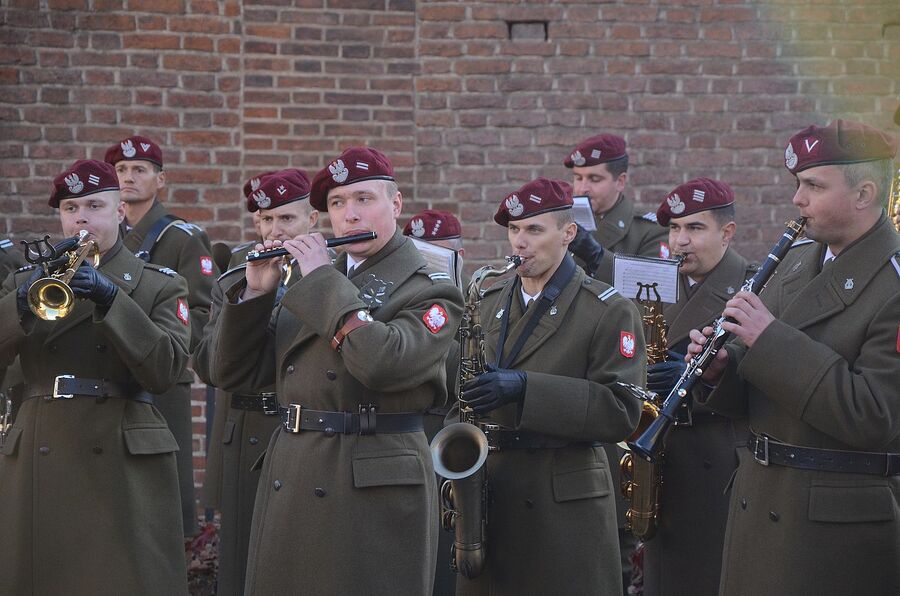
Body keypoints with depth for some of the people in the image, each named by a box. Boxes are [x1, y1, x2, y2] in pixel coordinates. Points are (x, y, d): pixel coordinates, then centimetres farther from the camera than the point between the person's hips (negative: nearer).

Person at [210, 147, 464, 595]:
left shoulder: (428, 291, -4)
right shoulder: (310, 281, 14)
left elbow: (382, 363, -25)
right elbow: (234, 374, 11)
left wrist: (323, 281, -15)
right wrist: (254, 292, -2)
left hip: (376, 489, -6)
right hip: (289, 485, 6)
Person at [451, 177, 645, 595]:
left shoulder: (610, 311, -4)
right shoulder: (489, 303, 14)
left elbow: (621, 411, -13)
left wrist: (526, 387, -22)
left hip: (564, 504, -5)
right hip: (487, 493, 5)